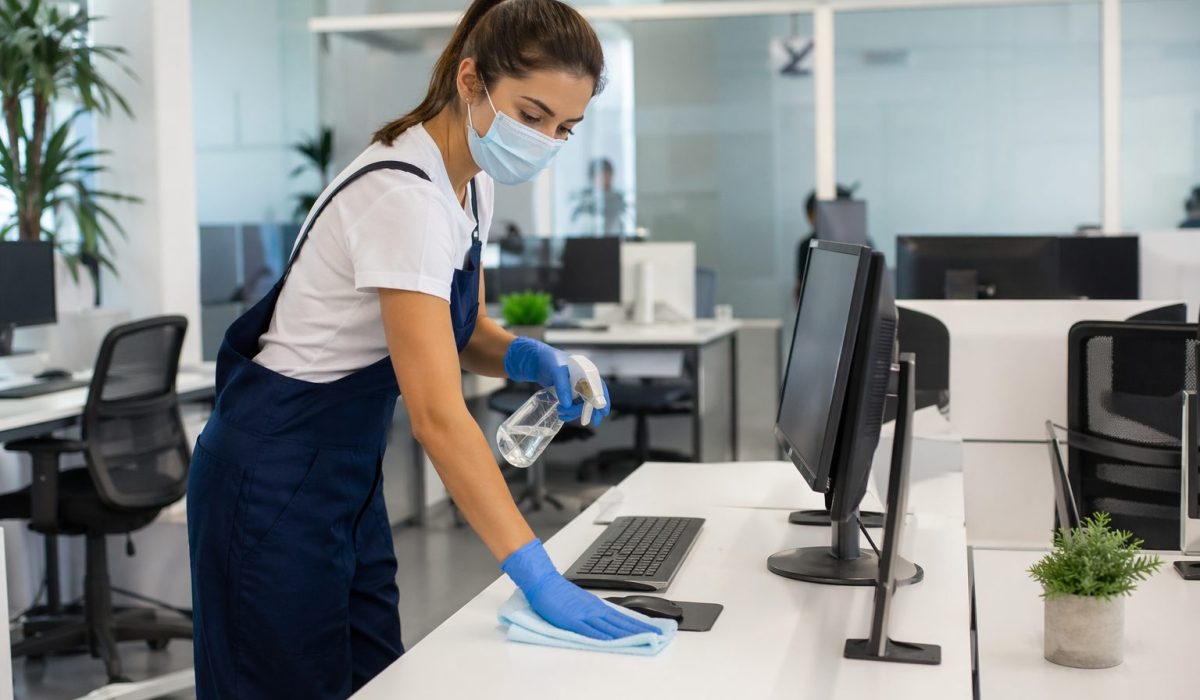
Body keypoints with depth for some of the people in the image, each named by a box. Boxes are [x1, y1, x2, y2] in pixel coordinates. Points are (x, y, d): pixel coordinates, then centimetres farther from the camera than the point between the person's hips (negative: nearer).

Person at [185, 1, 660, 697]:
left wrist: (529, 357, -10)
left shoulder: (471, 182, 1)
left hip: (349, 475, 9)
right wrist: (539, 576, -36)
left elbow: (462, 332, 13)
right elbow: (438, 414, -34)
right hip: (275, 481, -9)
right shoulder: (402, 195, -27)